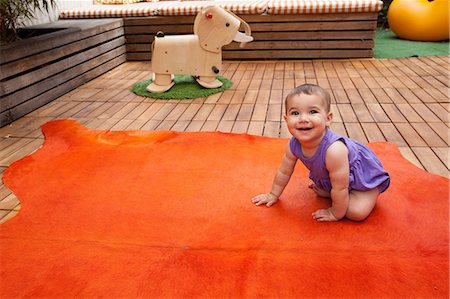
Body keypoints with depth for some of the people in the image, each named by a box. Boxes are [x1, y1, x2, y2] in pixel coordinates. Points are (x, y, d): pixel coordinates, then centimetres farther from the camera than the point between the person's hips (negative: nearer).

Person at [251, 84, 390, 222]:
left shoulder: (334, 150, -43)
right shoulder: (293, 145, -22)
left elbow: (340, 189, -31)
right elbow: (284, 172, -3)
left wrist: (335, 213, -17)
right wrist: (274, 195, 8)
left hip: (364, 174, -6)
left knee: (357, 212, -19)